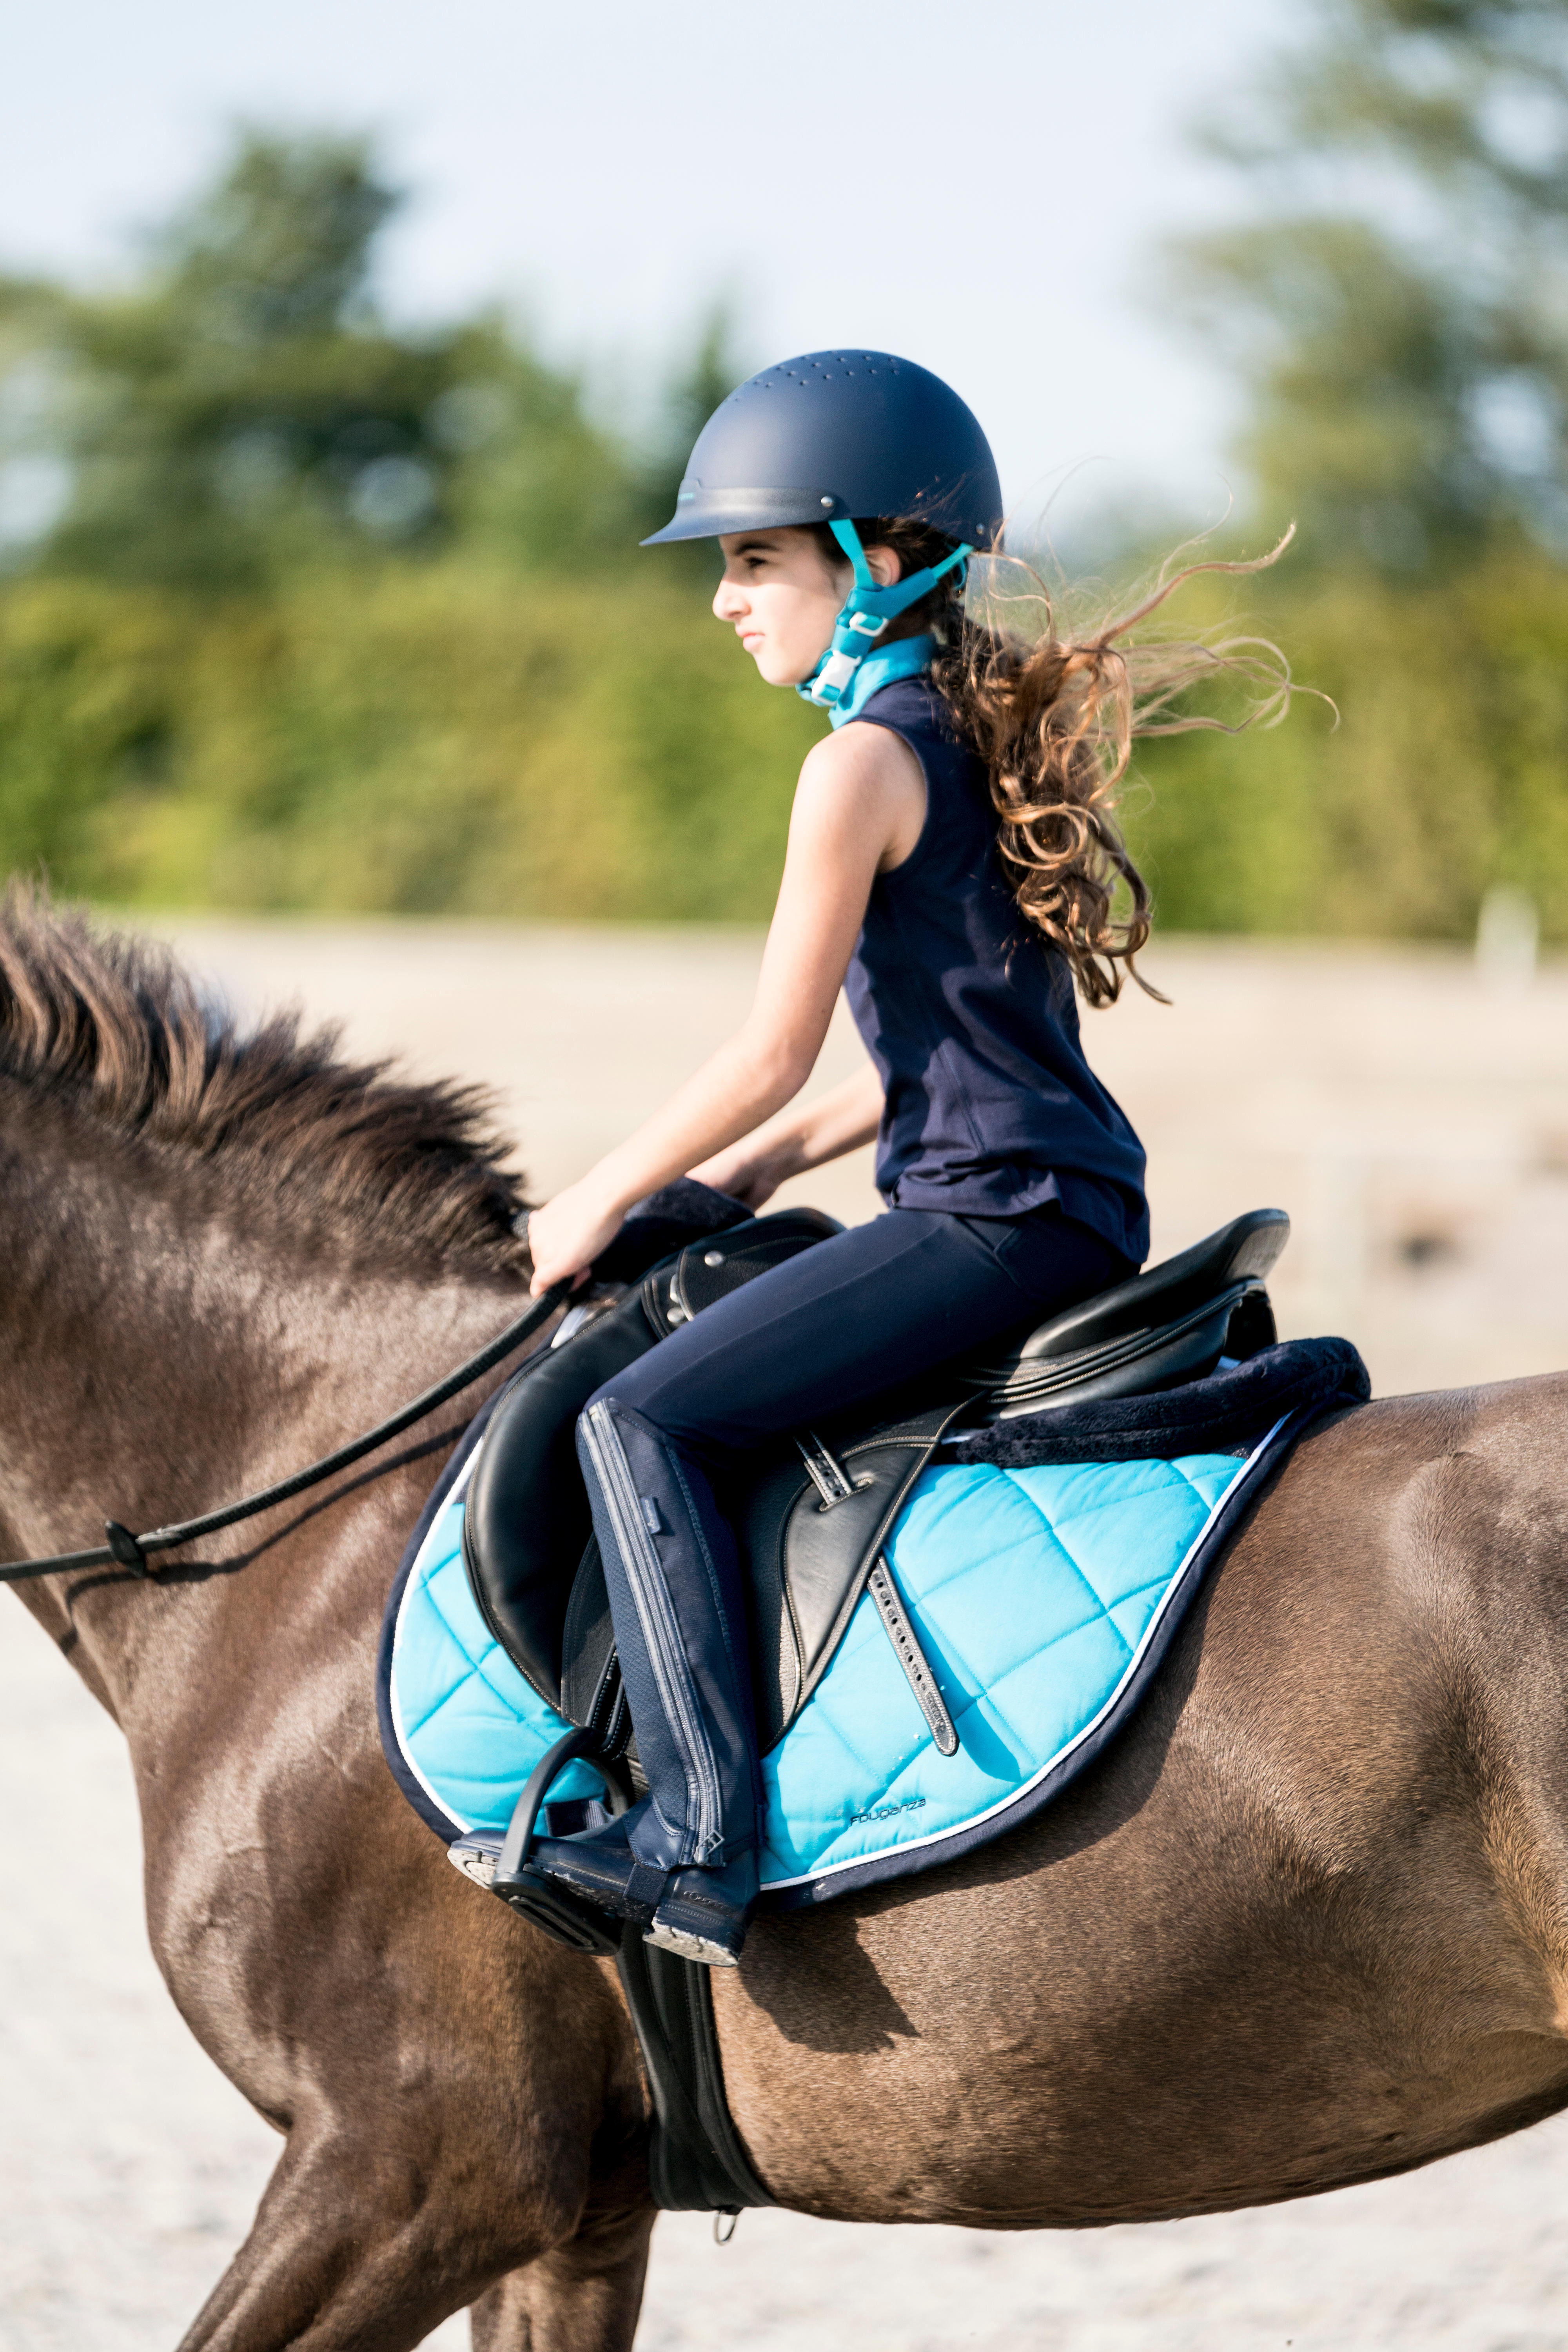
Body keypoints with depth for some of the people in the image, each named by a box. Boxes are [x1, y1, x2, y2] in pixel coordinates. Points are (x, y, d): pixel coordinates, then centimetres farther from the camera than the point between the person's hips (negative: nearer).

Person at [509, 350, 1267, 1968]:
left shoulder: (866, 758, -12)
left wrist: (603, 1199, 1)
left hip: (993, 1215, -11)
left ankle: (701, 1840, -23)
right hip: (1074, 1209, 11)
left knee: (641, 1418, -15)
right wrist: (772, 1161, 20)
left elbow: (770, 1057, -12)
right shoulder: (982, 735, 17)